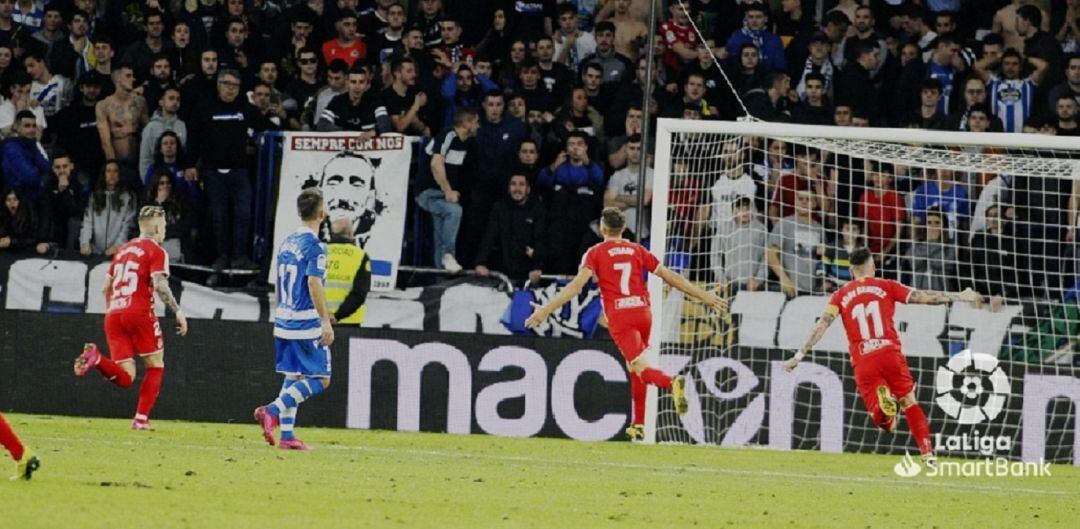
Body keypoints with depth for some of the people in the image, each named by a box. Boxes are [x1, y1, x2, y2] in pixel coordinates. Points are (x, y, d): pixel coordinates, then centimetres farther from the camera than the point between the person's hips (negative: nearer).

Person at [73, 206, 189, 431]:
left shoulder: (123, 250, 22)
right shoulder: (156, 251, 1)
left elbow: (106, 288, 24)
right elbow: (159, 285, -14)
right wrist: (178, 311, -11)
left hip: (113, 313, 6)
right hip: (139, 312, -6)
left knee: (124, 377, 2)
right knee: (155, 366, 10)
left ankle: (96, 358, -26)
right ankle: (141, 419, 0)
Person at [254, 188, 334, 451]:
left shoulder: (287, 243, 12)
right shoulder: (314, 246, -13)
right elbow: (314, 283, -21)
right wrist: (325, 321, -20)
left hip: (285, 321, 8)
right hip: (307, 324, -8)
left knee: (293, 377, 12)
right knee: (319, 379, -3)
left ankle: (286, 436, 7)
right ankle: (273, 410, -17)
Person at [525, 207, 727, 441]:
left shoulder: (596, 253, 4)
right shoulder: (637, 250, 14)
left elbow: (577, 284, -9)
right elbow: (670, 277, 13)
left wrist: (546, 309, -11)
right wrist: (705, 297, 19)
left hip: (619, 316, -4)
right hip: (643, 312, 4)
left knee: (641, 367, -15)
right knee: (634, 368, 20)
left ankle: (672, 383, -46)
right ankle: (638, 425, 21)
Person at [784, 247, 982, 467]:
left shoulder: (841, 295, 11)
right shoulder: (886, 286, 7)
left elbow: (822, 325, 2)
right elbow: (922, 297, 4)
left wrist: (800, 355, 3)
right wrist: (960, 297, 12)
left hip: (863, 362, 1)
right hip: (890, 353, -1)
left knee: (881, 419, 3)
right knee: (909, 402, 14)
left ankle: (882, 401, -33)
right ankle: (928, 454, 6)